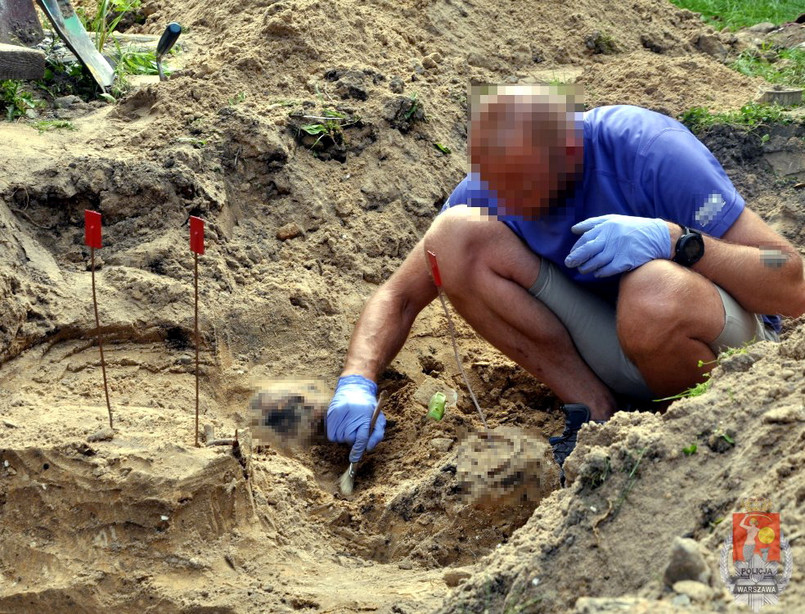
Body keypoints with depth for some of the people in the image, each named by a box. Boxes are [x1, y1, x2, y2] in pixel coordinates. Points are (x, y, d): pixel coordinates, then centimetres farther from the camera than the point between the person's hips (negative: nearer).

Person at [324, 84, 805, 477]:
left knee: (656, 295, -42)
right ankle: (600, 415, -11)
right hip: (608, 349, 5)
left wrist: (674, 239, -37)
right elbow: (400, 294, 0)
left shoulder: (651, 151, -26)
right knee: (457, 234, -16)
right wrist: (357, 383, -18)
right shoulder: (495, 182, -10)